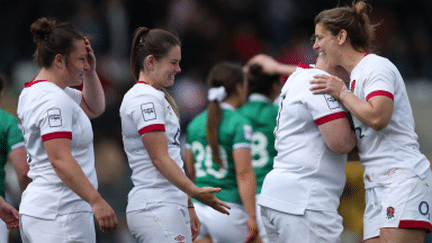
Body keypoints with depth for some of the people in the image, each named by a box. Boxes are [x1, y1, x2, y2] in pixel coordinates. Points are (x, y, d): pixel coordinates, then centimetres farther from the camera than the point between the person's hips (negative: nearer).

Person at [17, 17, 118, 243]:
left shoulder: (34, 93, 16)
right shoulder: (54, 100, -15)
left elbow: (94, 107, 31)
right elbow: (60, 159, -24)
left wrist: (90, 71, 14)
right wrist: (96, 201, -27)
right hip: (61, 214, -10)